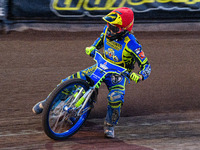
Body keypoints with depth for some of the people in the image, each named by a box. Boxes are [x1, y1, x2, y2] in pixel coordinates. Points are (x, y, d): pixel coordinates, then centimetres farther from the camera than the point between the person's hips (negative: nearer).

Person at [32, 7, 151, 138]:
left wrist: (139, 76, -42)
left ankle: (110, 125, -6)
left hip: (118, 74, -5)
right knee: (74, 79, -8)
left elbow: (146, 66, -22)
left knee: (115, 98, -33)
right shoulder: (108, 30, -10)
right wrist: (92, 48, -2)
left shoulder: (131, 44, -27)